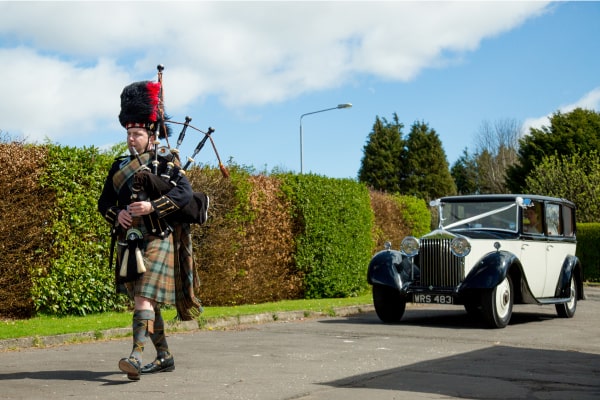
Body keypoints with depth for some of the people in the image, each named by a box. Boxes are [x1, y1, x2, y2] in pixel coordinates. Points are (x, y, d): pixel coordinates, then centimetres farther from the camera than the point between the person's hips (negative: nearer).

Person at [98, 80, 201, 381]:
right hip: (129, 243, 6)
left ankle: (136, 355, -22)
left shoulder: (165, 165, -3)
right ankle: (164, 357, 24)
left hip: (158, 241, -6)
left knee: (144, 299, -17)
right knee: (146, 302, 12)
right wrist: (116, 213, -9)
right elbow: (104, 201, 13)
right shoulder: (119, 167, 12)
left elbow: (185, 192, -17)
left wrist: (153, 206, -27)